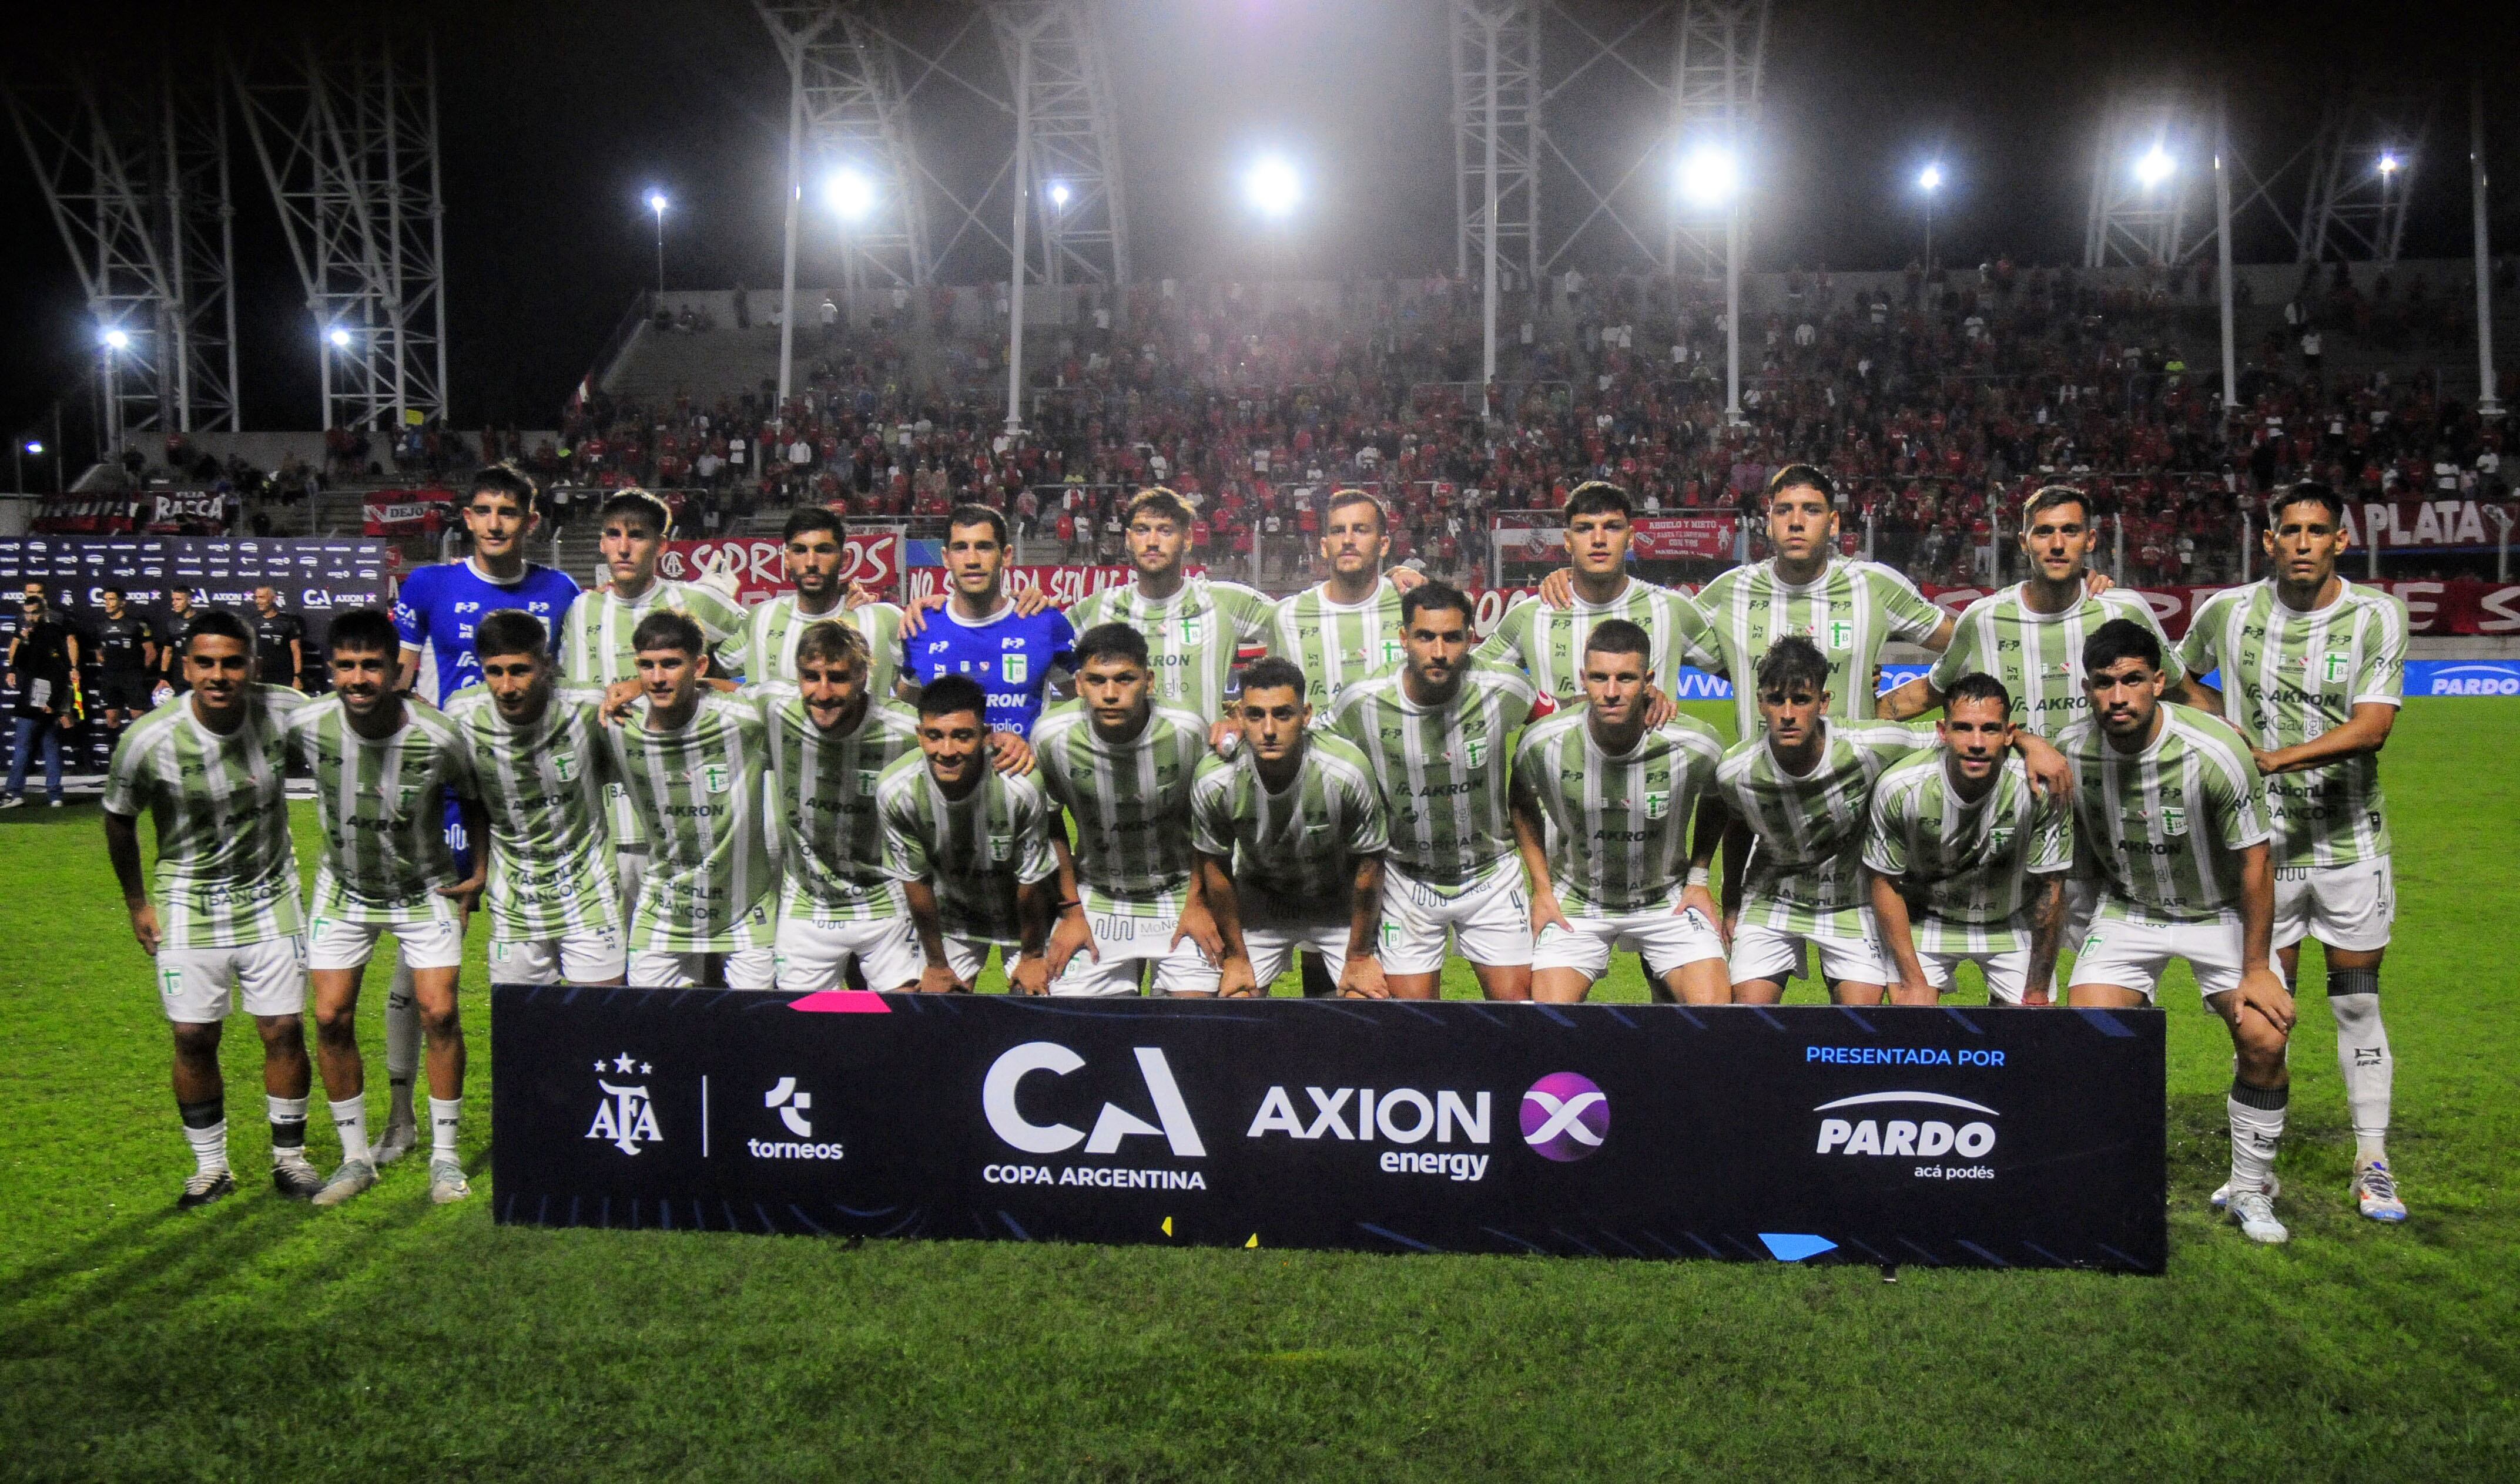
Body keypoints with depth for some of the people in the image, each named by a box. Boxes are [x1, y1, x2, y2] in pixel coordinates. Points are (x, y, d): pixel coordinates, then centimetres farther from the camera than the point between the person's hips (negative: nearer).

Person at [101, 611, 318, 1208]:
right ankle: (210, 1167, 19)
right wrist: (137, 903, 4)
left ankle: (289, 1157, 18)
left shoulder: (285, 712, -17)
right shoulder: (149, 740, -18)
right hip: (188, 903, -1)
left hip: (271, 898, 1)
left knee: (285, 1030, 2)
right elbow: (119, 821, 0)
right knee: (193, 1039, 2)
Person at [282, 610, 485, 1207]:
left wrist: (478, 872, -4)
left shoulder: (437, 736, -25)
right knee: (331, 1018, -2)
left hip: (426, 889, -2)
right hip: (344, 889, 2)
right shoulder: (308, 726, -20)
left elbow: (472, 798, -4)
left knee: (439, 1013, -8)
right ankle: (355, 1158, 15)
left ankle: (444, 1156, 9)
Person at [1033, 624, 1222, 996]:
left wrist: (1198, 901, -2)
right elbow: (1050, 825, 0)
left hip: (1178, 894, -1)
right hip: (1096, 897, 1)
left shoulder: (1188, 731, -20)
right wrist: (1070, 911, 1)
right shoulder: (1051, 736, -17)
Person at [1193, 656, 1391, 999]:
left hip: (1341, 905, -1)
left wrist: (1359, 957, -6)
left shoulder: (1346, 772, -32)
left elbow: (1369, 863, -16)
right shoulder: (1213, 780, -26)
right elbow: (1216, 867, -8)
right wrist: (1236, 956, 0)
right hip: (1259, 905, 1)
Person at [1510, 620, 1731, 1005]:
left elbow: (1716, 800, 6)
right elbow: (1522, 803, 4)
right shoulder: (1542, 743, -19)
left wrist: (1699, 878, 1)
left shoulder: (1697, 746, -19)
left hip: (1668, 900, 0)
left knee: (1715, 1006, -16)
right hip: (1575, 902, 0)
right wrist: (1542, 887, 1)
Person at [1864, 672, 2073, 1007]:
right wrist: (1914, 982, -12)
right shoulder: (1898, 788, -25)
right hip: (1926, 918, 0)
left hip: (2013, 923, 1)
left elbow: (2049, 887, -14)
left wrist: (2037, 991, -7)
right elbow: (1886, 883, -12)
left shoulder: (2039, 788, -25)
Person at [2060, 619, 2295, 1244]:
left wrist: (2256, 970, -14)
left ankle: (2251, 1191, 9)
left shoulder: (2214, 751, -26)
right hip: (2128, 909, 2)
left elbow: (2255, 863, -17)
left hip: (2221, 911, -1)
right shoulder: (2070, 751, -18)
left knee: (2264, 1040, -15)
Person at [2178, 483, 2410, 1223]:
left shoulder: (2378, 615, -4)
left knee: (2358, 1001, 5)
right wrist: (2224, 725, 2)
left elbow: (2373, 725, -15)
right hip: (2264, 838, 0)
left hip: (2351, 841, 0)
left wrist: (2280, 757, -26)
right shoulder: (2227, 611, 0)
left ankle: (2372, 1162, 18)